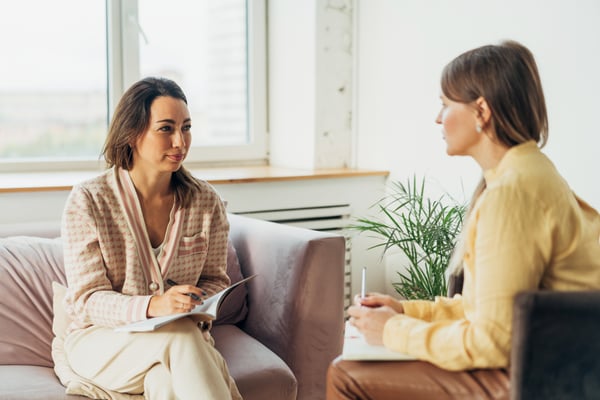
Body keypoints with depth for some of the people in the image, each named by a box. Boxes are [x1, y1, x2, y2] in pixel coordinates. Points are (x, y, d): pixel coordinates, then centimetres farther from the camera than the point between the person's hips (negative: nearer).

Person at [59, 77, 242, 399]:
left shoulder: (206, 201, 1)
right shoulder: (87, 202, -9)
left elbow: (215, 279, 9)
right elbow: (85, 300, -12)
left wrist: (198, 306, -16)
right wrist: (152, 306, -31)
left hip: (182, 336, 2)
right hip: (101, 339, -2)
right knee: (179, 335, -33)